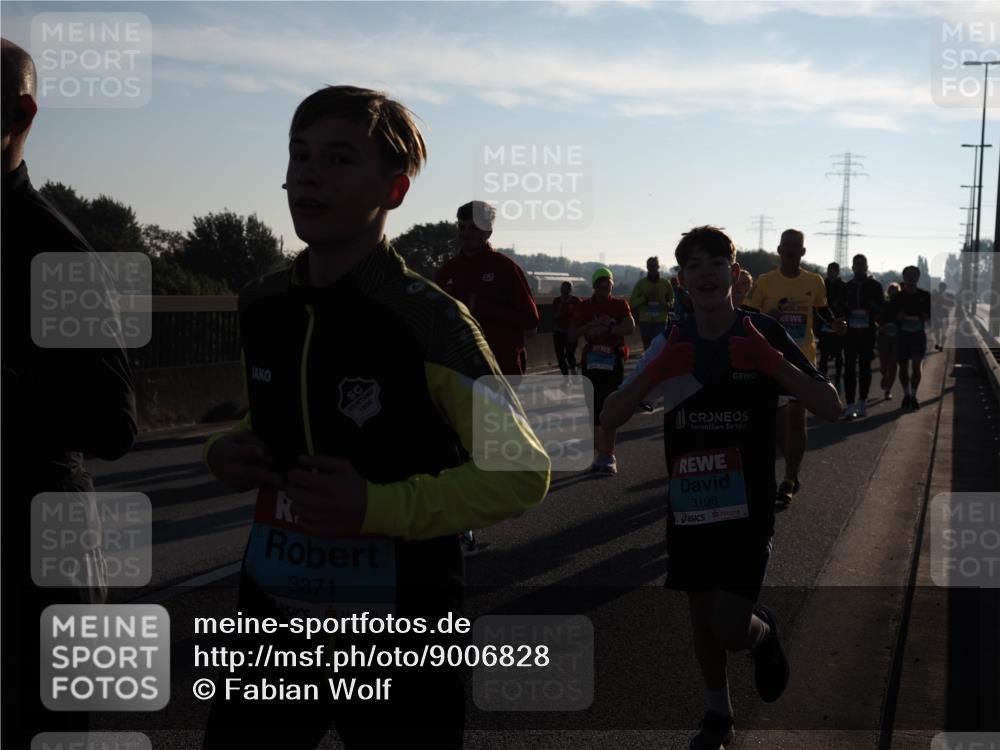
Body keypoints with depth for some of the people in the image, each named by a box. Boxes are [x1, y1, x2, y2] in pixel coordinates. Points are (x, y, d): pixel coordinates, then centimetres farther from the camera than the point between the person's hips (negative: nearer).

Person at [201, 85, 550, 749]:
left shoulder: (426, 320, -16)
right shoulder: (261, 306, 2)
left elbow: (523, 471, -15)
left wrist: (378, 507, -23)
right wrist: (226, 452, -2)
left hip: (399, 644, -5)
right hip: (273, 624, 5)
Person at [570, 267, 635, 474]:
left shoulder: (619, 304, 2)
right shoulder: (584, 306, 8)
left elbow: (630, 326, -14)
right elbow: (573, 333, 2)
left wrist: (605, 330, -18)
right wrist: (593, 324, -11)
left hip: (613, 361, -3)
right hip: (591, 361, 3)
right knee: (595, 410, 5)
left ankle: (608, 455, -6)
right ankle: (602, 453, 14)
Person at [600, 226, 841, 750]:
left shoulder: (763, 333, -7)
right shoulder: (673, 342, 2)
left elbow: (830, 407, -10)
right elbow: (610, 418, -2)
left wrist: (771, 361, -23)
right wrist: (654, 372, -19)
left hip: (748, 505, -3)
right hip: (688, 504, 3)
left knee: (730, 628, -9)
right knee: (701, 615, 14)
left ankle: (763, 632, 27)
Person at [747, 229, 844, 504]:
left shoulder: (814, 282, 1)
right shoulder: (765, 281, -2)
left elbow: (821, 307, 18)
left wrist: (834, 323, -2)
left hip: (803, 359, -1)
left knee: (797, 418, -9)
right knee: (777, 419, 8)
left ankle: (789, 481, -6)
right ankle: (793, 472, 27)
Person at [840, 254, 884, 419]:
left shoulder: (875, 285, 5)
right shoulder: (846, 287, 9)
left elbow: (881, 307, 0)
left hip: (868, 331, 0)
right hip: (850, 330, 0)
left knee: (865, 366, 8)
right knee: (850, 367, -6)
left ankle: (862, 402, 18)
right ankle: (850, 404, -9)